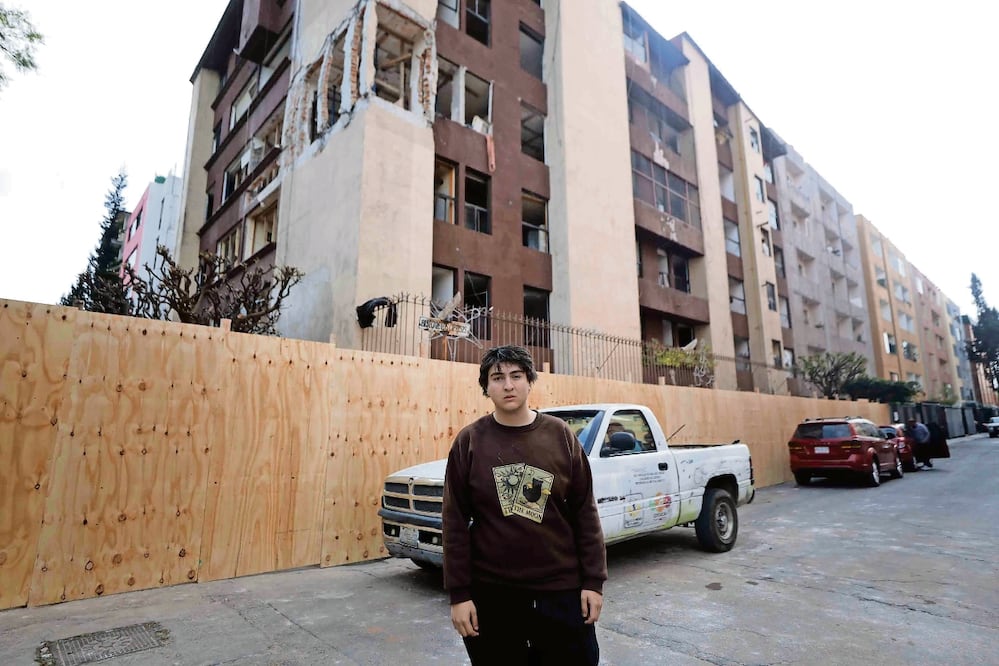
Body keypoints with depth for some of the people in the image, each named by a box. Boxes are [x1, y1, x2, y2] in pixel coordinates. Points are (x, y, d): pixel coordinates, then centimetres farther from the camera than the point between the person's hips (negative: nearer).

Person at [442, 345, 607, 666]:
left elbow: (585, 513, 0)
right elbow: (455, 521, -3)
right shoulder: (469, 441, -5)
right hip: (491, 593, 0)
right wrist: (459, 593, -5)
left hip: (561, 590, 1)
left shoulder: (560, 435, -2)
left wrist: (593, 581, -1)